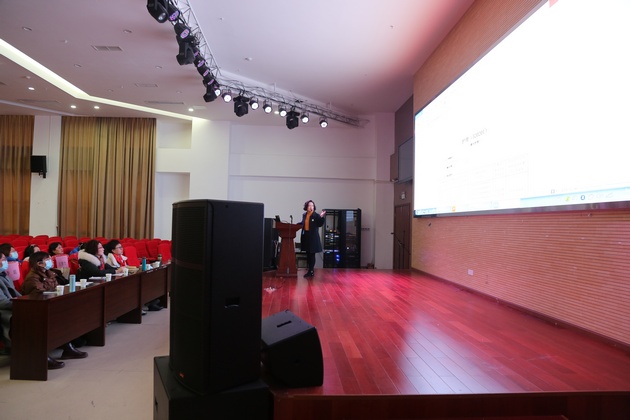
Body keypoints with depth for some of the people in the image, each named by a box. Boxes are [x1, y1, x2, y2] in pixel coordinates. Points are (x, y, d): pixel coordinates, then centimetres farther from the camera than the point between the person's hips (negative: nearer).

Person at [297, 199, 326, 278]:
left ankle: (311, 271, 4)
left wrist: (321, 217, -27)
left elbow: (320, 224, -15)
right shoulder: (304, 215, 9)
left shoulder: (316, 215, -9)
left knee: (312, 254, -2)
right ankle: (310, 270, 22)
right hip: (305, 236, 7)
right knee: (308, 254, 13)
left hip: (313, 237, -7)